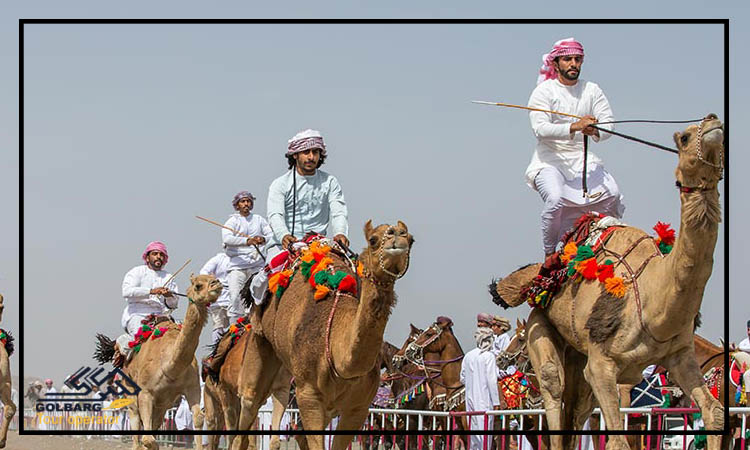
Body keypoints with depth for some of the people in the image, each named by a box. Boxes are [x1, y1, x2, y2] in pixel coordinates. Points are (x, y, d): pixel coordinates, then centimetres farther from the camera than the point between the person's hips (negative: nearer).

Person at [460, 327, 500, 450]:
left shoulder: (467, 356, 6)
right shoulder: (489, 356, -10)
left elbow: (463, 379, 10)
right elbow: (492, 380, -12)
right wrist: (496, 401, -8)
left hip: (470, 397, 6)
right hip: (484, 398, -6)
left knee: (473, 427, 13)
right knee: (484, 428, -5)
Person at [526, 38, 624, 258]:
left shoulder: (592, 91, 9)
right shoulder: (543, 91, -4)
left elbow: (608, 125, -1)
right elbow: (540, 129, -19)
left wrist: (595, 131, -26)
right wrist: (574, 127, -32)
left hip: (583, 159, 4)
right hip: (550, 160, -4)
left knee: (612, 195, -19)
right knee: (555, 199, -31)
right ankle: (550, 253, -13)